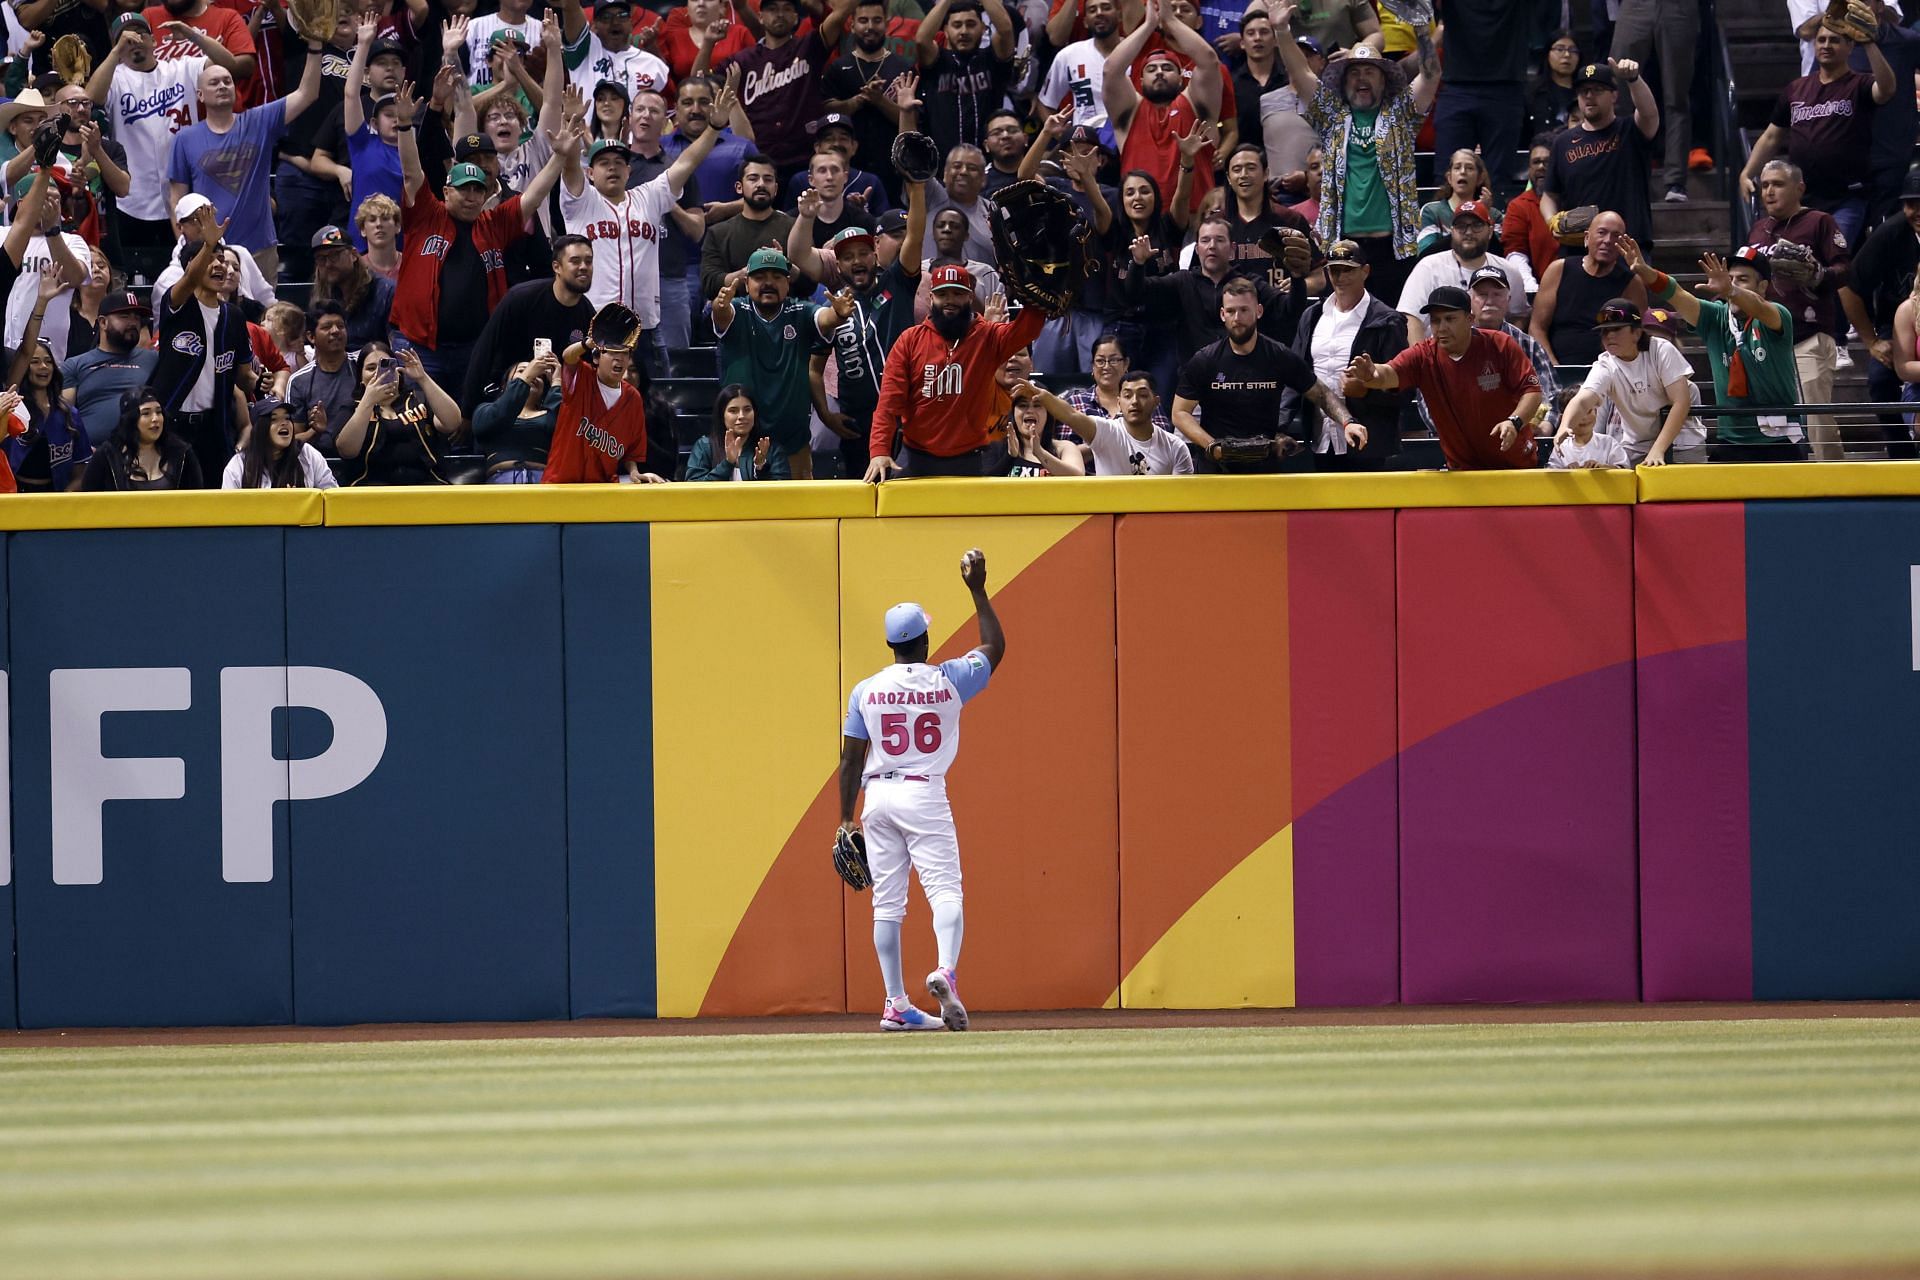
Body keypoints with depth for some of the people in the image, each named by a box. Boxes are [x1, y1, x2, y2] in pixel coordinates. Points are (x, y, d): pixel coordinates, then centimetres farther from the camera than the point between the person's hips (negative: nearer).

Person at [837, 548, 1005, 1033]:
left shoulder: (866, 691, 1)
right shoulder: (948, 681, -3)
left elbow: (850, 760, 2)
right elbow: (995, 648, 14)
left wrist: (847, 820, 9)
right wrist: (978, 591, 16)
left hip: (878, 797, 3)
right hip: (925, 795, -3)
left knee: (887, 903, 8)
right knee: (945, 892, -6)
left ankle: (897, 1005, 8)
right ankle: (946, 971, -33)